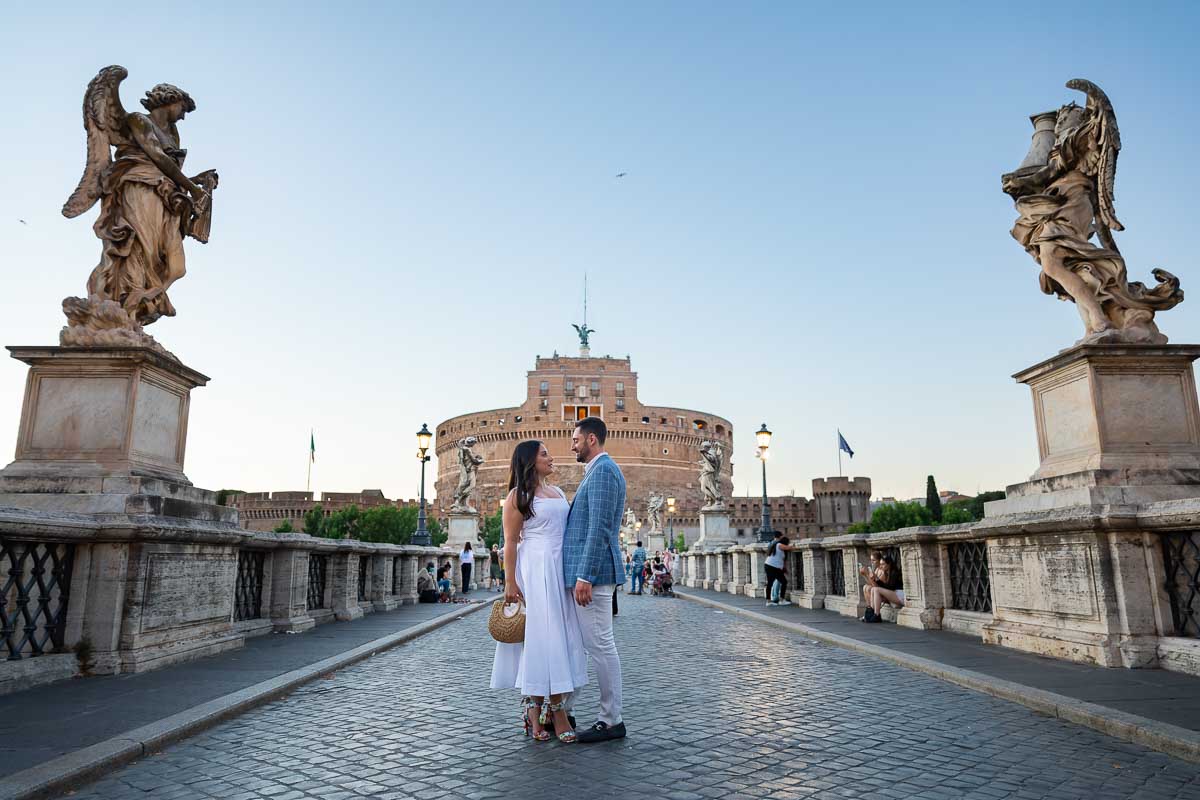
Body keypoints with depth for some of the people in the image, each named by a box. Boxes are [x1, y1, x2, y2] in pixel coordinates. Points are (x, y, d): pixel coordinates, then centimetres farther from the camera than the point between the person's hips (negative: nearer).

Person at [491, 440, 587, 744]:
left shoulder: (558, 492, 16)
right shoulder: (517, 496, -3)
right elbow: (510, 541, -7)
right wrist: (510, 582, -13)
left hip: (561, 571, 7)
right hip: (534, 570, -6)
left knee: (561, 636, 6)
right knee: (538, 635, -3)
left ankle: (555, 709, 14)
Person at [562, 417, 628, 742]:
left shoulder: (602, 470, -13)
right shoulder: (599, 471, 19)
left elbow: (600, 528, -21)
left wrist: (585, 577, -23)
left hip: (593, 572, -11)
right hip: (585, 571, 11)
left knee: (600, 645, -2)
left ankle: (611, 721, 8)